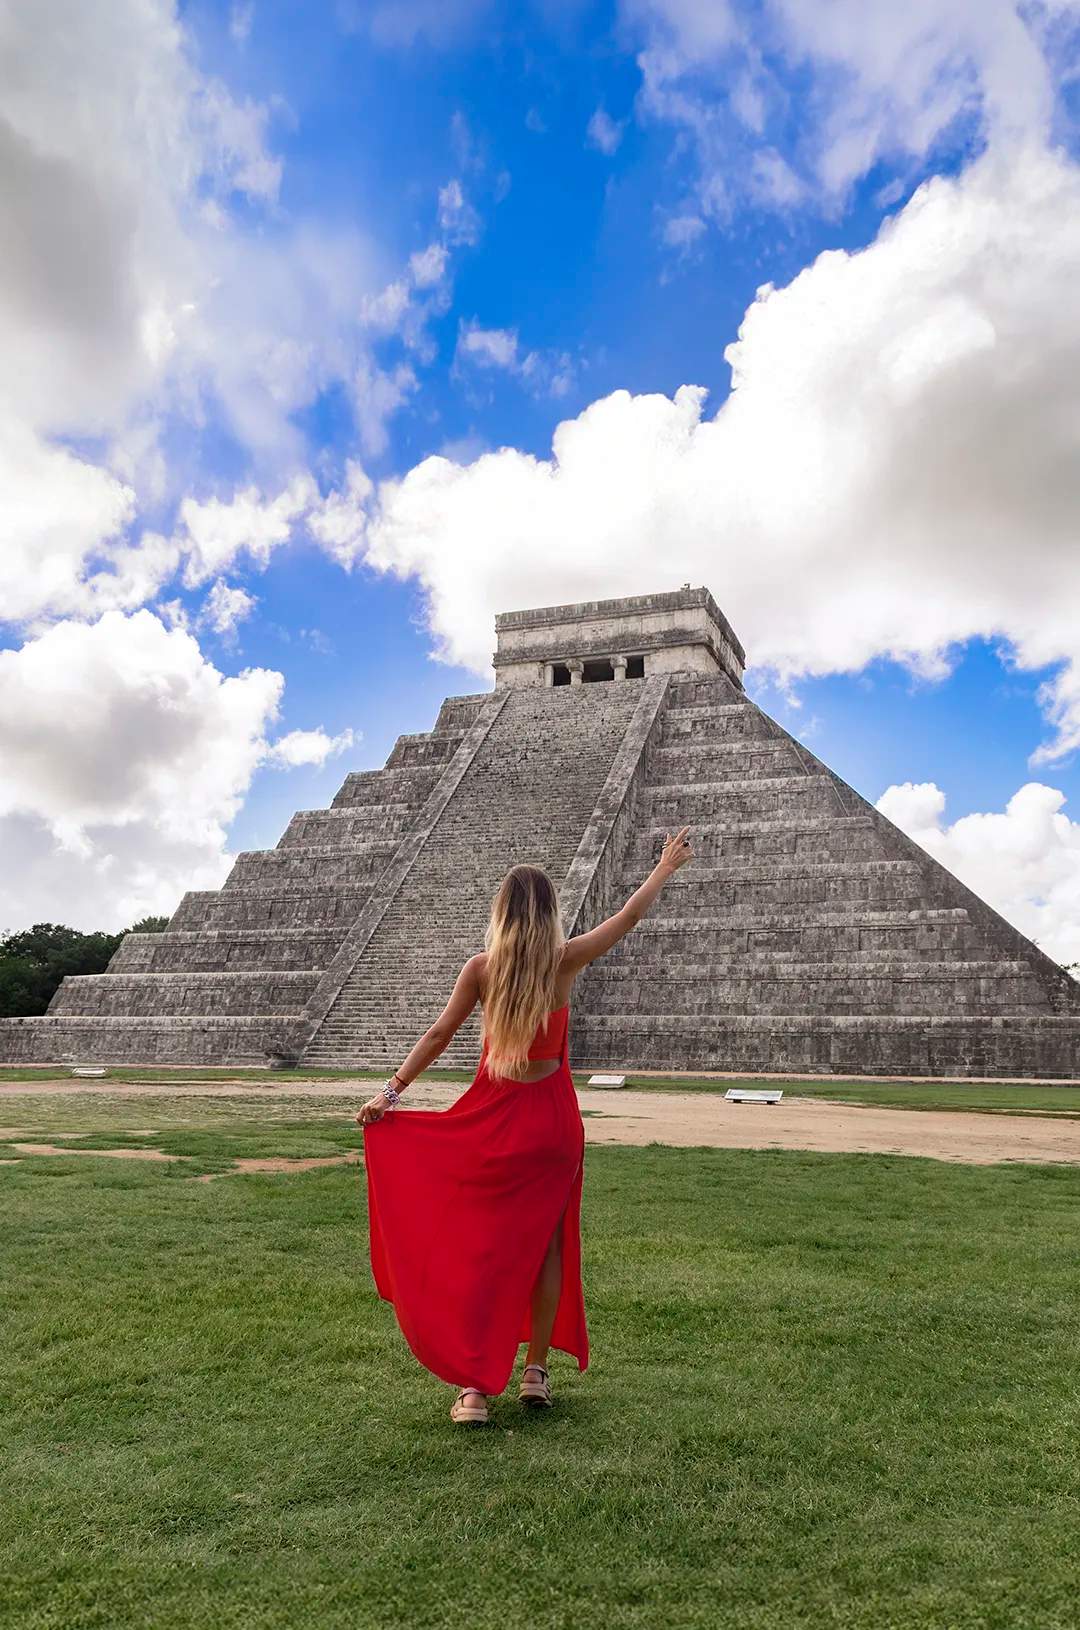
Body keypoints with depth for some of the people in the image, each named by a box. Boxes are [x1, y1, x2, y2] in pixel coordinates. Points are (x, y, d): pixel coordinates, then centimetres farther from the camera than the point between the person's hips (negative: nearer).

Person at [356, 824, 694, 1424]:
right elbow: (630, 915, 2)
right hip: (551, 1117, 0)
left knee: (480, 1247, 7)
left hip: (491, 1119, 0)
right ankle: (535, 1371, 23)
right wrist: (667, 865, 15)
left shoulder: (481, 967, -8)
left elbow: (439, 1033, -6)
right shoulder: (564, 961, -8)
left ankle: (473, 1387, 6)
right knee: (545, 1243, 14)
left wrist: (389, 1092, 1)